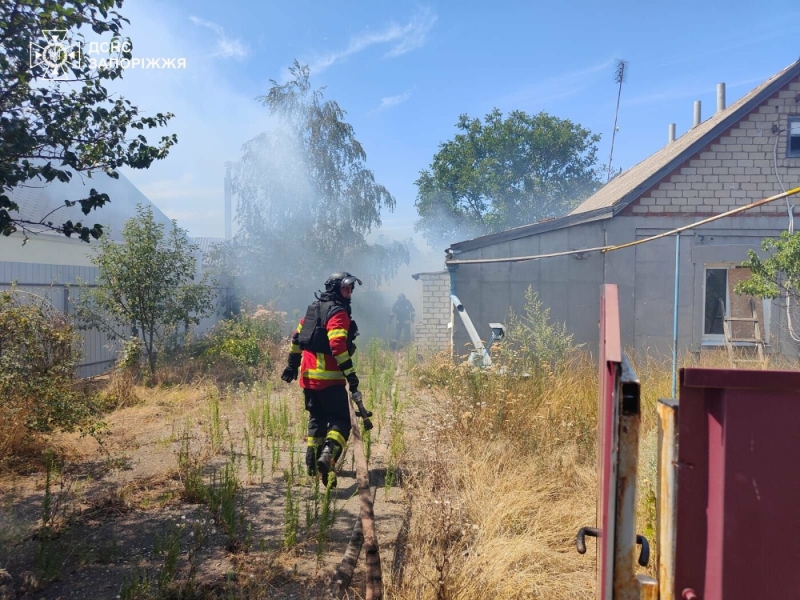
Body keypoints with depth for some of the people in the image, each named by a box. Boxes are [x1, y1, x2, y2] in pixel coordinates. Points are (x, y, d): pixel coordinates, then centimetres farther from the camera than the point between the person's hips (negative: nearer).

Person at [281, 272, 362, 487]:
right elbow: (338, 345, -24)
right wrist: (350, 374, -24)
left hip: (308, 374, 9)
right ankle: (327, 456, -26)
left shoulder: (314, 308, 17)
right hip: (328, 376, -9)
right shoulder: (338, 312, -11)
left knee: (317, 419, 21)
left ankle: (312, 461, 25)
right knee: (340, 421, -6)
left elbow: (297, 337, 21)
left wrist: (292, 364, 27)